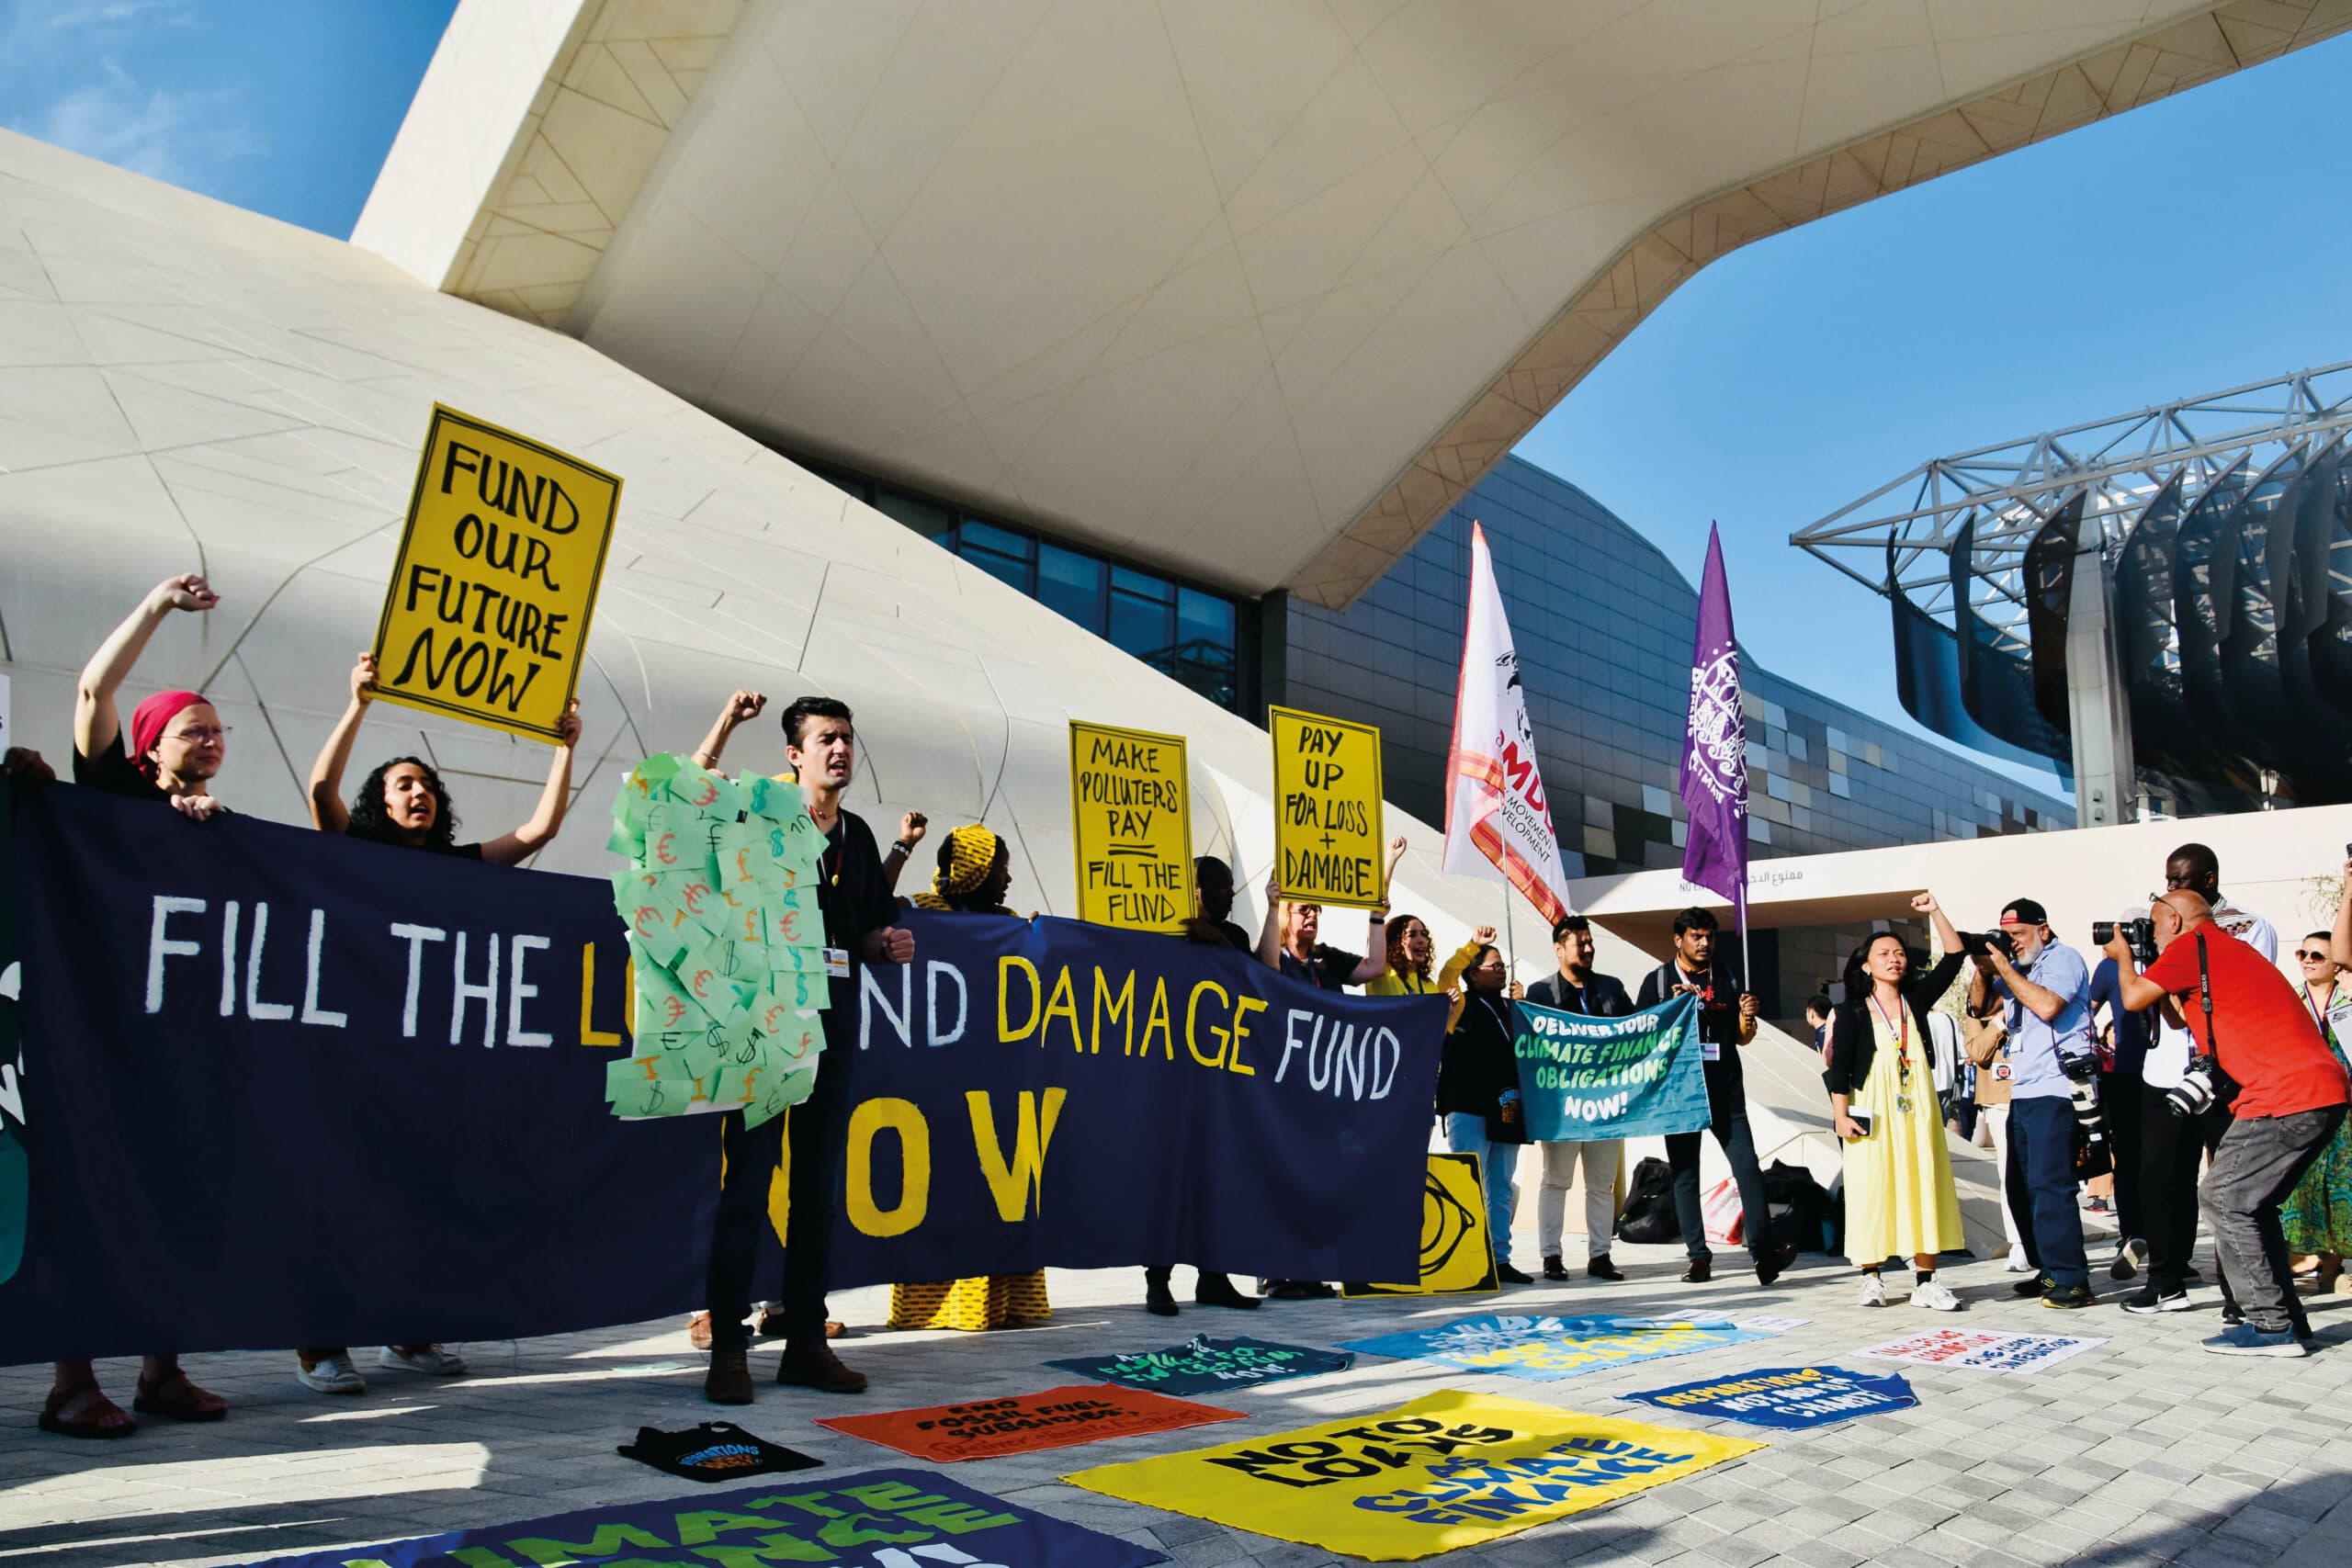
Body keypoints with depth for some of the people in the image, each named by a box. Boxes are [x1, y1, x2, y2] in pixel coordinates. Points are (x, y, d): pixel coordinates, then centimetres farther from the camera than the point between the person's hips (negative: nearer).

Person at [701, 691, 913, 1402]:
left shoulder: (857, 835, 13)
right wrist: (725, 726, -27)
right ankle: (728, 1347, 5)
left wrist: (890, 944, -1)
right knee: (748, 1185, -4)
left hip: (833, 1024, 6)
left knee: (818, 1189, 9)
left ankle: (806, 1342, 17)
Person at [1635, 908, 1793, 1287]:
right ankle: (1698, 1256, 9)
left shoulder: (1727, 978, 12)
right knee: (1685, 1172, 3)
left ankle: (1763, 1252, -6)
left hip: (1726, 1090, 1)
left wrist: (1748, 1017, -7)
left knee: (1747, 1165, -7)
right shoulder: (1658, 980, 4)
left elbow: (1741, 1038, 15)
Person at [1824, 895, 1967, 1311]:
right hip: (1872, 1114, -3)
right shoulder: (1852, 1012, -2)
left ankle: (1925, 1281, 7)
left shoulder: (1916, 999, 6)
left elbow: (1953, 957, 2)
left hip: (1917, 1111, 3)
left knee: (1922, 1187, 2)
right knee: (1871, 1189, -1)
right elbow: (1839, 1068, -4)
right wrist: (1840, 1115, -10)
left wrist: (1936, 912, -7)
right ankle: (1871, 1277, 9)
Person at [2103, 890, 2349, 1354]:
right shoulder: (2229, 947, 24)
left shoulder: (2193, 945, -4)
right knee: (2249, 1202, 16)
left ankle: (2272, 1325, -4)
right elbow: (2182, 1018, 29)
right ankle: (2285, 1318, 19)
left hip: (2287, 1096, -10)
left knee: (2224, 1198, -5)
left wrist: (2124, 957, 18)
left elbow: (2134, 998, 0)